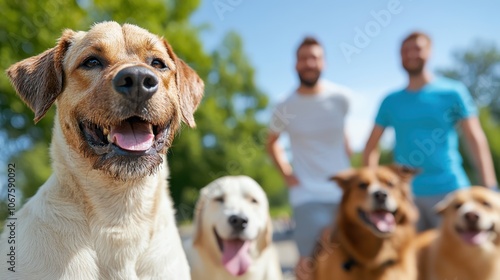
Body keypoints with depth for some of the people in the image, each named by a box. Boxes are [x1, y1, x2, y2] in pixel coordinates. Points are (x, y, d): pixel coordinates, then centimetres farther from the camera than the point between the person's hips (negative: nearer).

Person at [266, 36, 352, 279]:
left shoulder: (340, 98, -2)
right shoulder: (285, 108, -5)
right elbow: (272, 143, 12)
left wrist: (349, 164, 8)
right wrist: (287, 175, 0)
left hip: (346, 192, 3)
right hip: (308, 195, -2)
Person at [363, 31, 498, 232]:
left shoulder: (453, 92, 3)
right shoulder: (390, 101, 8)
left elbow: (475, 139, -1)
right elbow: (371, 147, 11)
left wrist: (489, 188, -10)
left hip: (448, 190, -2)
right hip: (405, 193, 2)